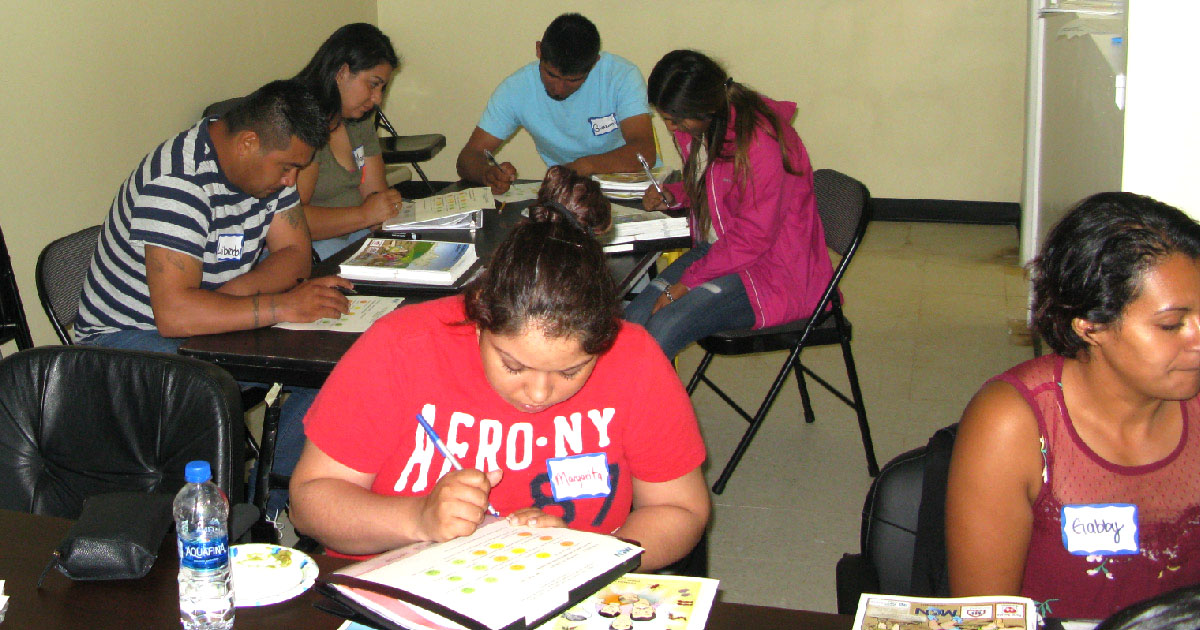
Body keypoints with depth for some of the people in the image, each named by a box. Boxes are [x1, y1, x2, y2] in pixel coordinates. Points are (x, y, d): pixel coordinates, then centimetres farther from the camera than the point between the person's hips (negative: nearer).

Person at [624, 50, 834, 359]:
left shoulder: (758, 142, -25)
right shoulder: (697, 126, 1)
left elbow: (753, 238, -21)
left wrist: (687, 281, -19)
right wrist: (670, 195, 0)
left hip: (771, 267, -8)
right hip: (716, 249, 8)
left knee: (663, 328, -26)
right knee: (632, 320, -14)